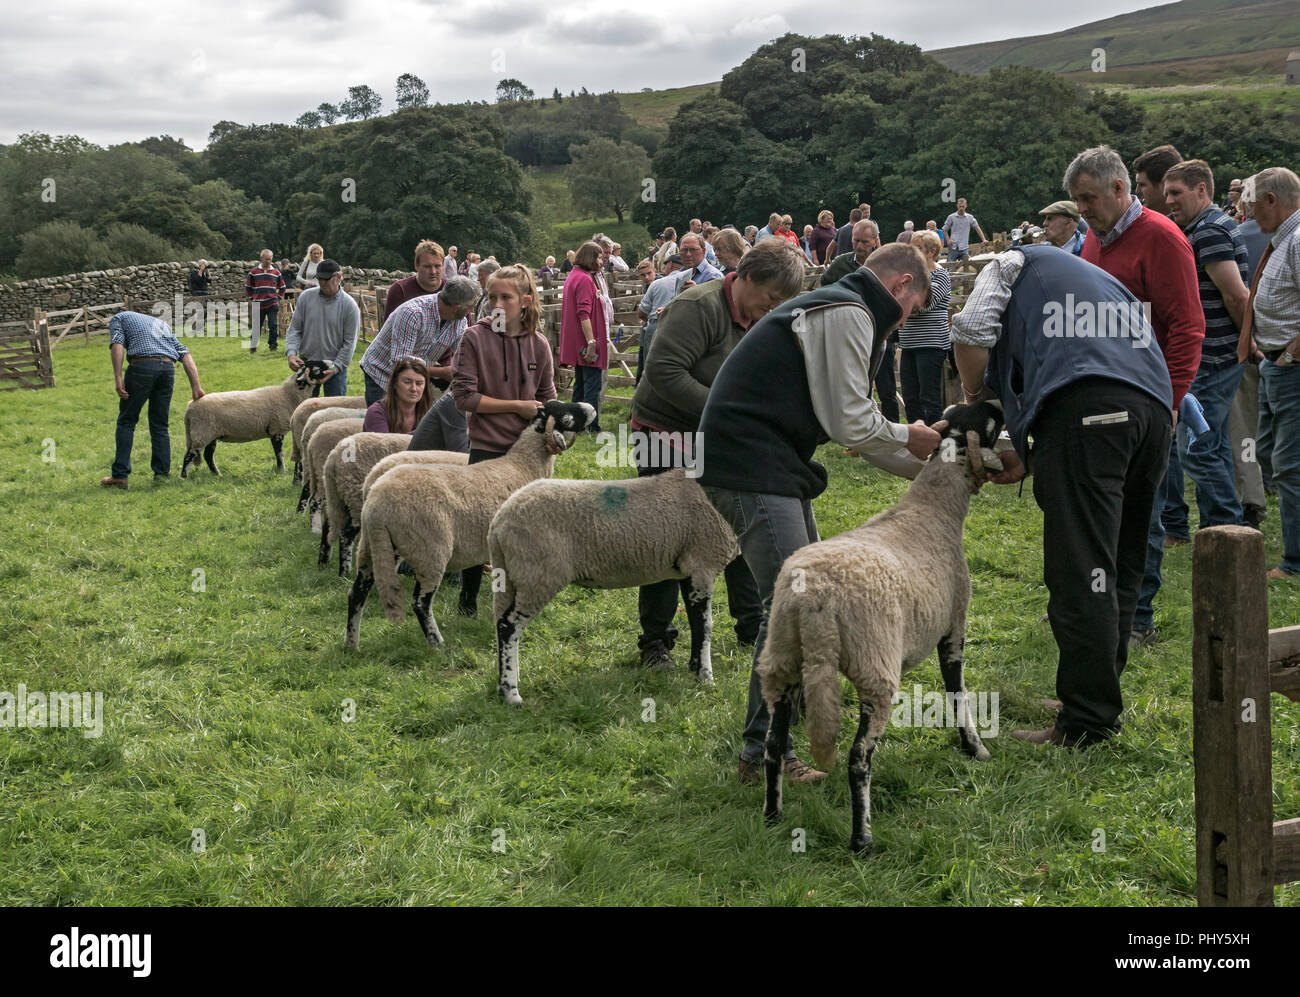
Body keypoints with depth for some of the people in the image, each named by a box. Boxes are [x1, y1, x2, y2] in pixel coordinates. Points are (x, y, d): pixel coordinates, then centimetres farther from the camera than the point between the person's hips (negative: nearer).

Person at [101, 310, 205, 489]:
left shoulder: (118, 318, 21)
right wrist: (195, 387, 13)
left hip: (142, 366, -4)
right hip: (168, 367, 4)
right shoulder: (161, 324, 34)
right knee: (160, 425, 14)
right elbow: (185, 354, 20)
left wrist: (118, 378, -9)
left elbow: (117, 345, -1)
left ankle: (120, 475, 5)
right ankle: (162, 473, 10)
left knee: (126, 422, 7)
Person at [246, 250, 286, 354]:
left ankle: (272, 345, 7)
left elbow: (282, 287, 20)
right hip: (258, 305, 0)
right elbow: (248, 287, 15)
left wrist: (277, 297, 10)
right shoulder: (254, 272, 4)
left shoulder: (276, 273, 7)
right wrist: (252, 299, 9)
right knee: (256, 326, 3)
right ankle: (253, 347, 13)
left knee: (273, 326, -4)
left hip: (272, 304, 0)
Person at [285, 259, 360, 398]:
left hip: (336, 367, -3)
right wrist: (291, 353, -12)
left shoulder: (349, 306, -10)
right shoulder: (306, 297, -2)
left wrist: (335, 368, -13)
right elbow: (294, 329, 3)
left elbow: (349, 343, -8)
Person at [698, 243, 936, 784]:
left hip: (775, 466, 11)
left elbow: (855, 427, 25)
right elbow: (849, 423, -14)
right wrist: (908, 438, 4)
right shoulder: (847, 314, -10)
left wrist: (928, 467, 22)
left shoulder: (830, 309, 24)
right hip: (751, 466, -11)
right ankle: (764, 754, -9)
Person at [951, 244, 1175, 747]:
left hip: (1085, 403, -8)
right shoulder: (1098, 277, 41)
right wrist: (1028, 461, 23)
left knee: (1080, 572, -8)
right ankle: (1101, 701, 23)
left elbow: (971, 328, 2)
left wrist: (974, 395, 20)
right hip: (1153, 406, 8)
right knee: (1120, 567, 15)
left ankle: (1085, 723, -7)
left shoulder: (1011, 263, 22)